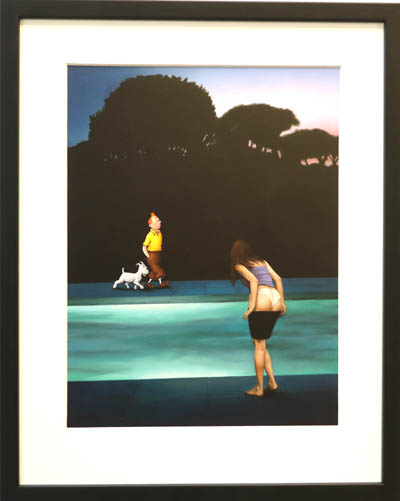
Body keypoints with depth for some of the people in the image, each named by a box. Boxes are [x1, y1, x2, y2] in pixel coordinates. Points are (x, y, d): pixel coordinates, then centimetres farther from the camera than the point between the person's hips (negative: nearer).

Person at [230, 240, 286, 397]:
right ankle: (272, 382, 13)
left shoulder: (239, 266, 9)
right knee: (260, 343, 18)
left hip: (261, 301, -6)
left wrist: (252, 305, -11)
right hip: (276, 301, 6)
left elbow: (254, 280, -9)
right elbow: (278, 279, 17)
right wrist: (282, 302, 18)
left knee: (259, 345, 3)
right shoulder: (262, 261, 26)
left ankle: (259, 388, 7)